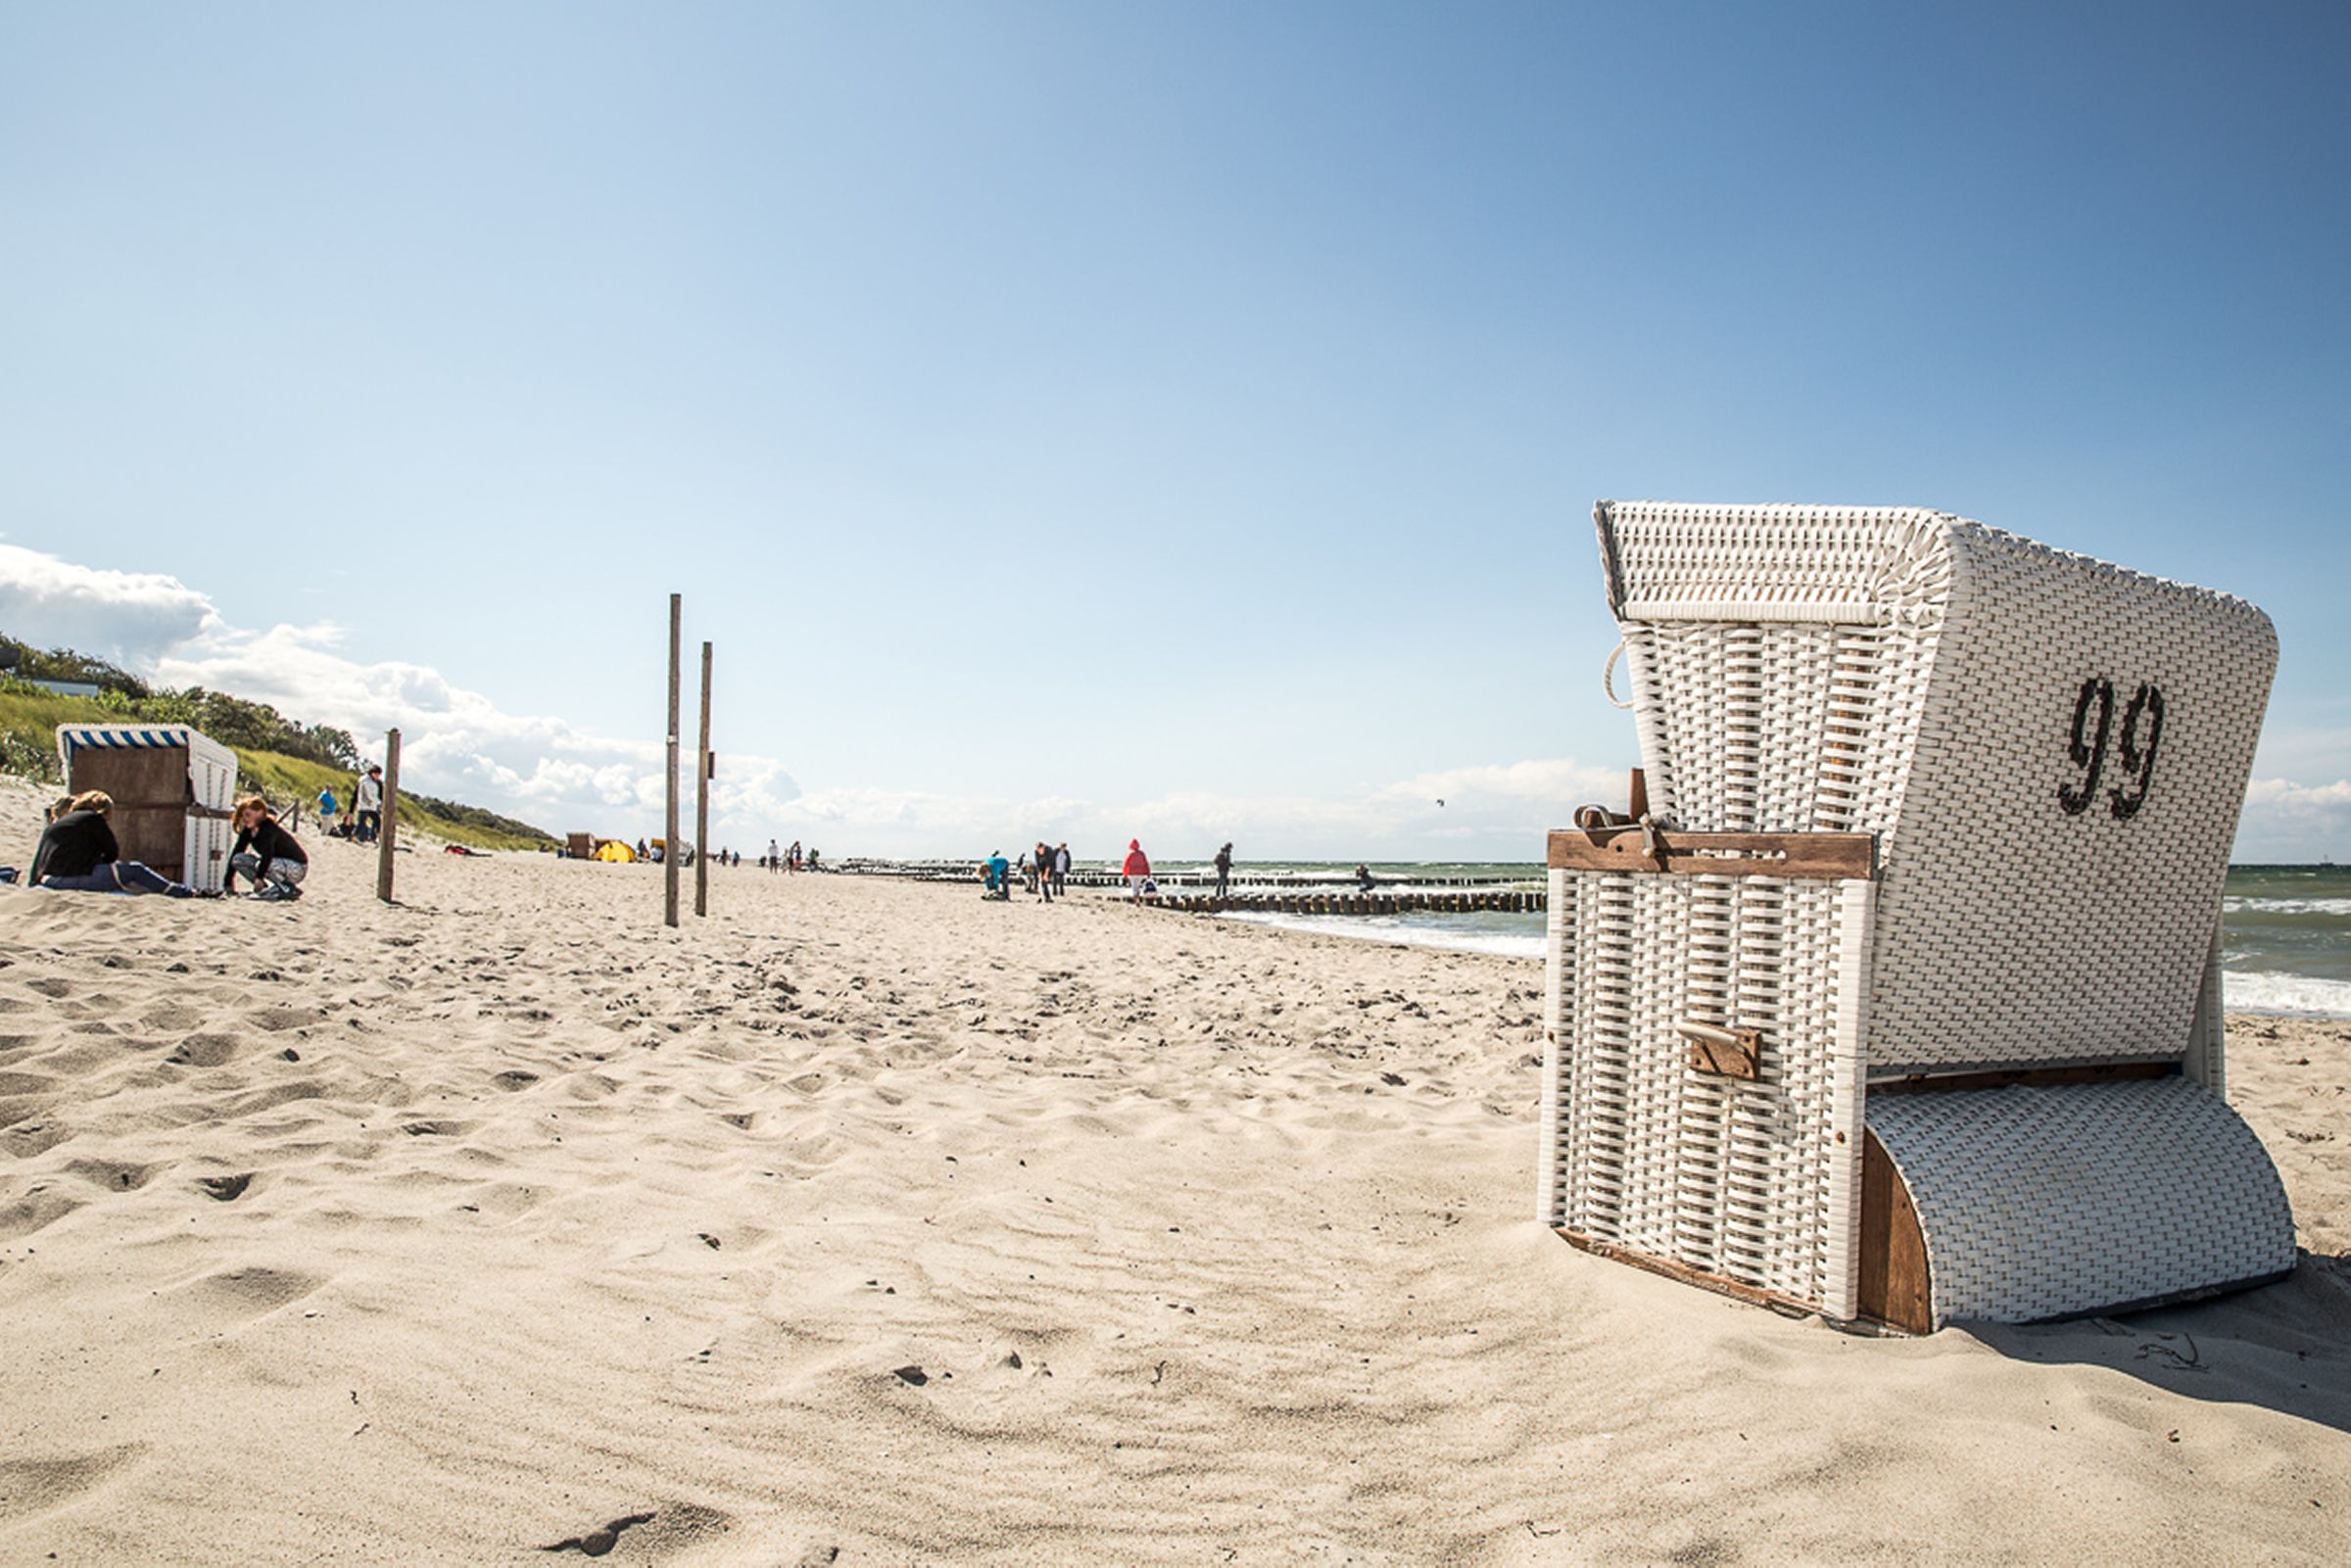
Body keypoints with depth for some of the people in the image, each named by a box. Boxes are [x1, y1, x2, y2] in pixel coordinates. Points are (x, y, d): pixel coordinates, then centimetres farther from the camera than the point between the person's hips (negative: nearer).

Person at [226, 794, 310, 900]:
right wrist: (228, 881, -1)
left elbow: (267, 853, -37)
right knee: (238, 860, -3)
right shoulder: (248, 831, 1)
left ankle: (291, 889, -15)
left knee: (261, 866, -34)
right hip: (277, 863, 8)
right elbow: (236, 852, 3)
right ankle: (264, 888, 4)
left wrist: (259, 877, -47)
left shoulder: (268, 828, -23)